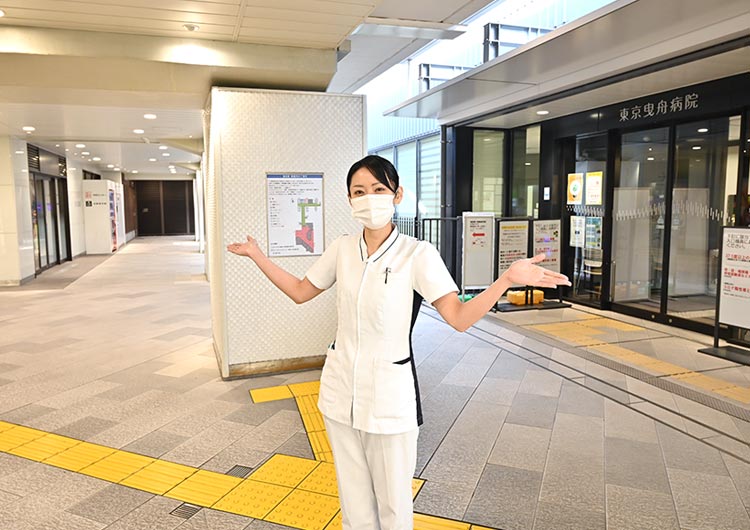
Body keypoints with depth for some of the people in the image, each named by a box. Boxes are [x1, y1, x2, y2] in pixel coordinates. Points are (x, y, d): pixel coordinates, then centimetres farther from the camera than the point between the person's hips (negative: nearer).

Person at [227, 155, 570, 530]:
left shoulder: (418, 254, -13)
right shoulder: (341, 249, 0)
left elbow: (460, 317, -20)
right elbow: (300, 292, 13)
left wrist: (507, 279, -34)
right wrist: (257, 256, 11)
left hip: (389, 395, -4)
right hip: (340, 391, 4)